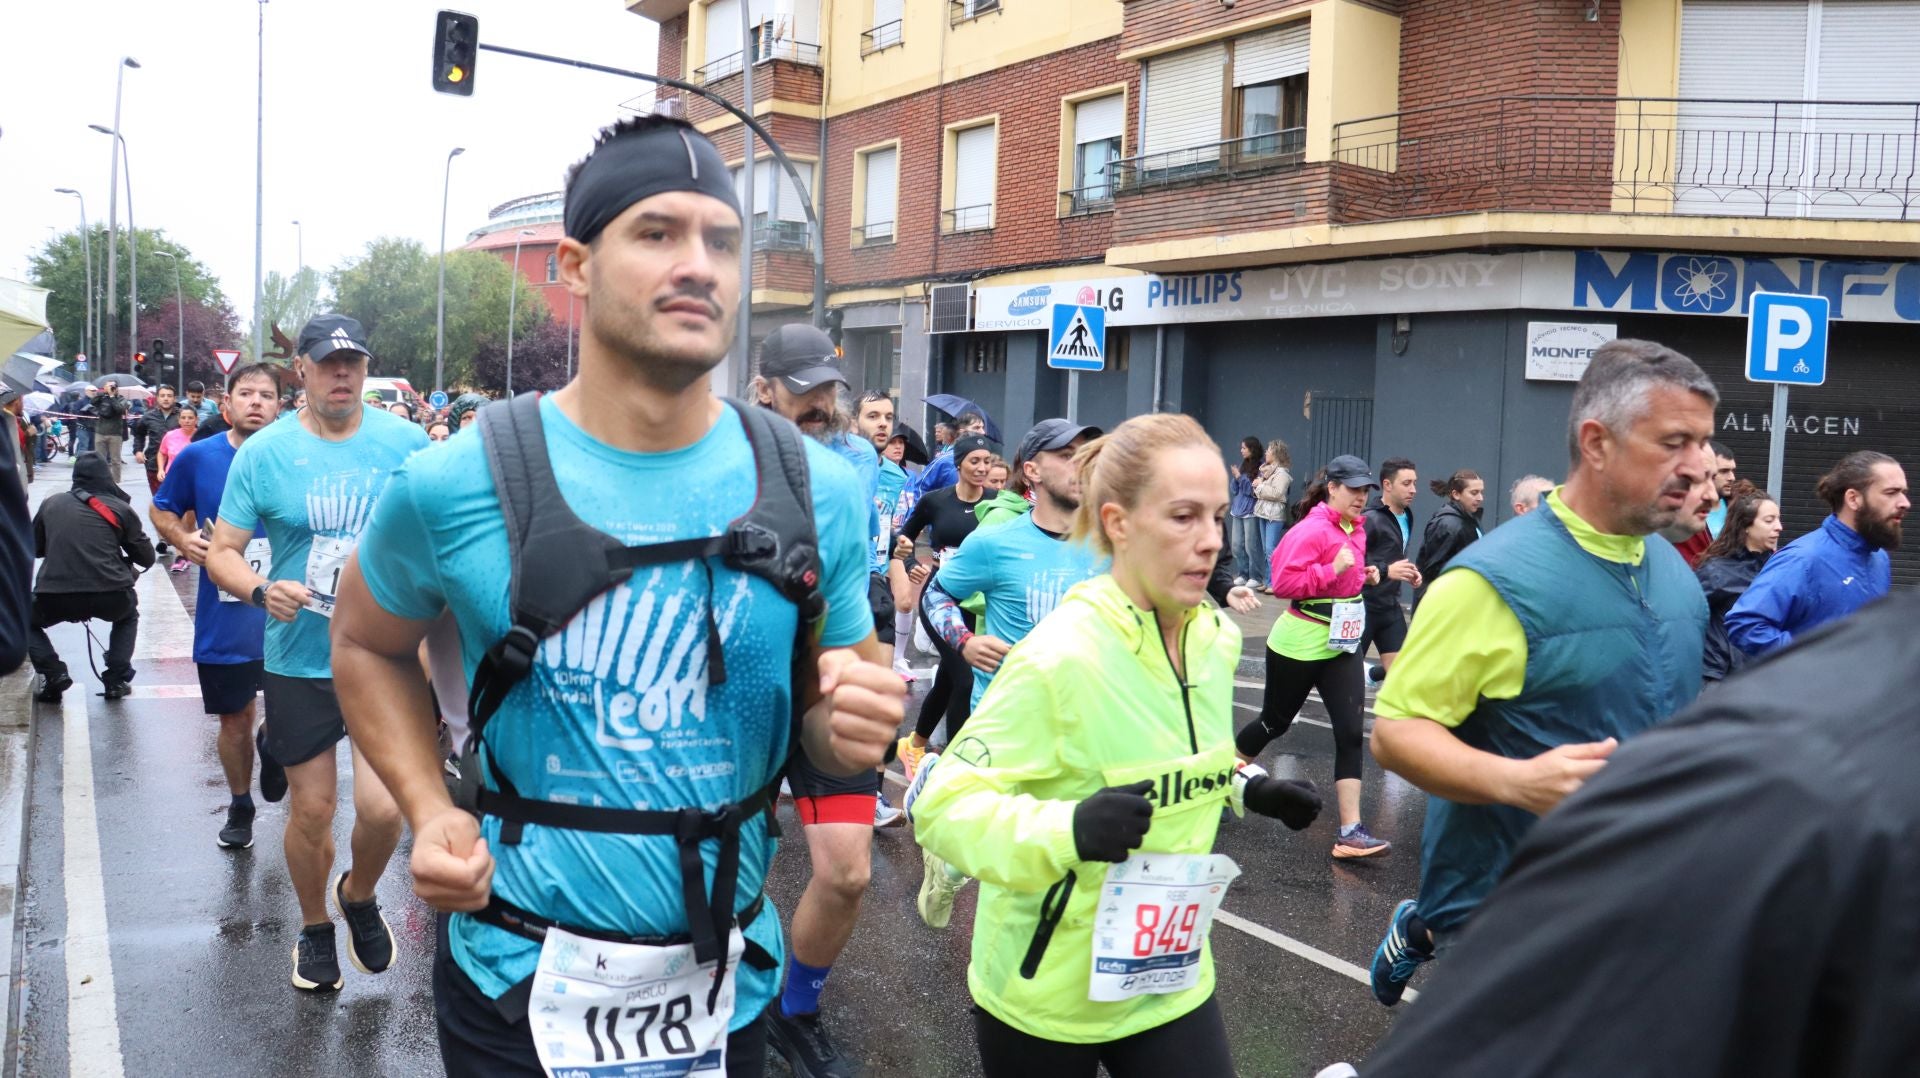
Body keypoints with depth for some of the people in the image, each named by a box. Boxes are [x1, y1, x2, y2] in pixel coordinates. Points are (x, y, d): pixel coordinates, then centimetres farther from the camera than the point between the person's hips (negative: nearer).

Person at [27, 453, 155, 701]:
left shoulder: (51, 504, 15)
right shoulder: (120, 508, 9)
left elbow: (34, 549, 28)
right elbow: (147, 558, 14)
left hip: (54, 597, 1)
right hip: (110, 595, 0)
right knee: (129, 615, 35)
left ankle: (53, 674, 10)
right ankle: (117, 680, 19)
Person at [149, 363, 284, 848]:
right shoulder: (198, 457, -3)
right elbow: (161, 510, 11)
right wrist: (182, 538, -9)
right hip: (224, 619, 1)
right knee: (235, 718, 14)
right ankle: (240, 805, 37)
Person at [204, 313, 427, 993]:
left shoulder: (407, 444, -2)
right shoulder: (263, 452, -2)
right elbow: (223, 552, 1)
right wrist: (262, 590, -19)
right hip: (299, 659, 1)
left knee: (382, 808, -9)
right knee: (312, 810, 11)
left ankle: (359, 896, 25)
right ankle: (314, 927, 37)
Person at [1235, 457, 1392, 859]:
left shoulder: (1355, 530, 8)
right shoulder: (1311, 530, -18)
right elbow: (1283, 583, -24)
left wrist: (1364, 574, 7)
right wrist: (1332, 570, -28)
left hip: (1342, 643, 7)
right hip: (1299, 644, -7)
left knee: (1351, 733, -5)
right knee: (1275, 722, 11)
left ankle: (1351, 832, -5)